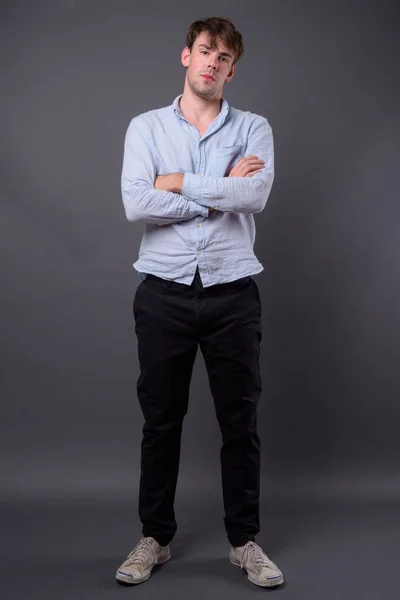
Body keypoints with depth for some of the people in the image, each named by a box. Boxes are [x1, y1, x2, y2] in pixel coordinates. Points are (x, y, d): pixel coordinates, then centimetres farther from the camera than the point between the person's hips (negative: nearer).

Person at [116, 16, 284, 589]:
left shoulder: (253, 128, 6)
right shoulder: (146, 127, 5)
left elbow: (255, 195, -15)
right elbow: (137, 204, -12)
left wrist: (181, 183, -9)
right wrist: (222, 191, -10)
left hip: (232, 292, 0)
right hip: (164, 292, 0)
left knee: (240, 421, 7)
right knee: (160, 420, 9)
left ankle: (245, 540, 23)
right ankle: (155, 537, 25)